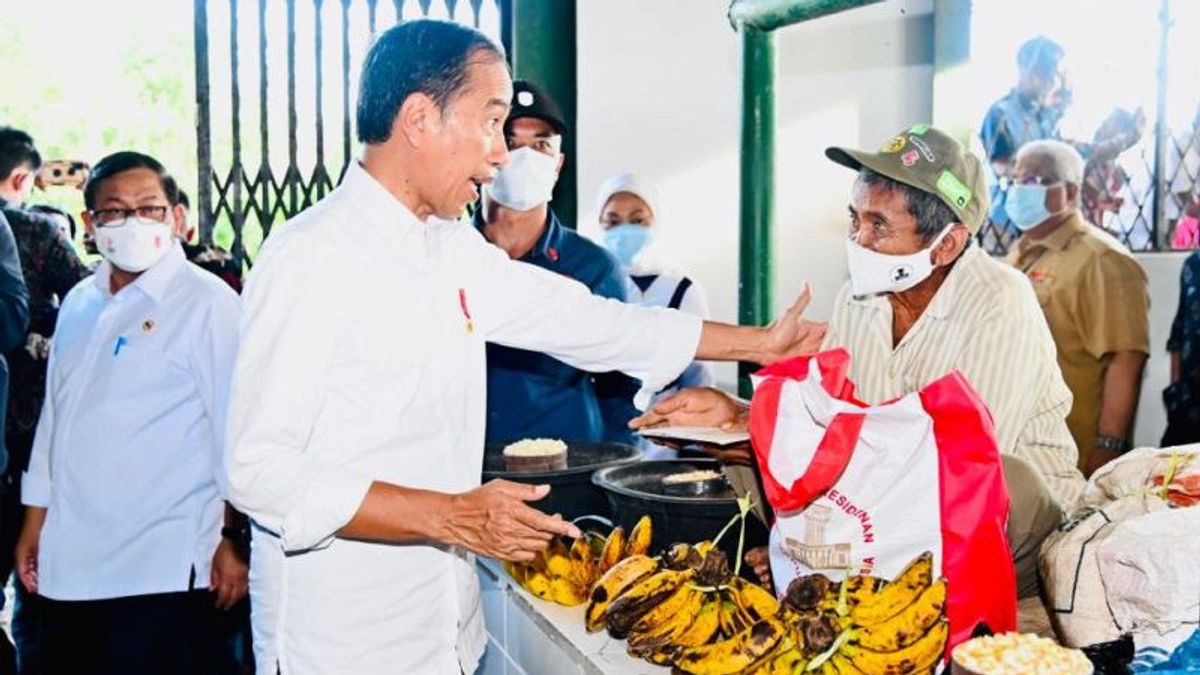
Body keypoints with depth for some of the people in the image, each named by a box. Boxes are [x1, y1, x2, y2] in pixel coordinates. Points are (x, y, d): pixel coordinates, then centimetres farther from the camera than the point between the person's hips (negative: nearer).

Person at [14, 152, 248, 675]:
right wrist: (35, 519, 19)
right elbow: (54, 413, 18)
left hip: (162, 572, -6)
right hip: (68, 567, 6)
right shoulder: (79, 304, 12)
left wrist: (232, 538, -9)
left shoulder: (207, 303, -8)